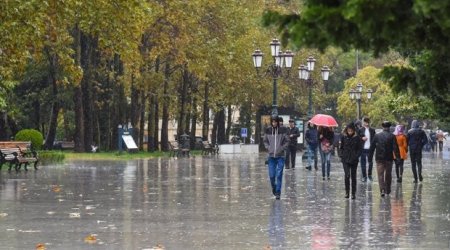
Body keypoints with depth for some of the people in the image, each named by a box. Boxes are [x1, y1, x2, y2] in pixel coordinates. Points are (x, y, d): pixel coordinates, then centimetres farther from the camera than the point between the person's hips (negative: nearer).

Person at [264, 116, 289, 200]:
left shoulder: (282, 131, -4)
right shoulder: (268, 131, 3)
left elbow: (287, 141, 2)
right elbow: (265, 141, 15)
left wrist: (282, 148, -8)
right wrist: (268, 148, 1)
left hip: (280, 156, -2)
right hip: (271, 156, 2)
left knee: (279, 175, -5)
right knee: (271, 175, 1)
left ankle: (278, 192, 1)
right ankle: (274, 187, 29)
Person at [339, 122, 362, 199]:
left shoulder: (357, 138, -3)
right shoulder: (344, 137, 1)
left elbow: (360, 149, 0)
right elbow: (341, 147, 11)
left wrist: (356, 156, -13)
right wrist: (341, 155, -4)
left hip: (354, 160, 0)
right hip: (345, 159, 0)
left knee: (353, 176, 7)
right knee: (347, 175, -14)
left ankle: (353, 193, 16)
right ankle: (347, 191, 1)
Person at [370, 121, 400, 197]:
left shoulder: (377, 136, 1)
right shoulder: (392, 136, -4)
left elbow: (372, 147, 4)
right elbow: (395, 148, -8)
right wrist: (398, 156, -2)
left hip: (379, 158, 0)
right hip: (389, 158, 0)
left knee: (380, 175, -2)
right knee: (388, 174, 15)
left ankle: (382, 190, -18)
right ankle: (388, 190, 24)